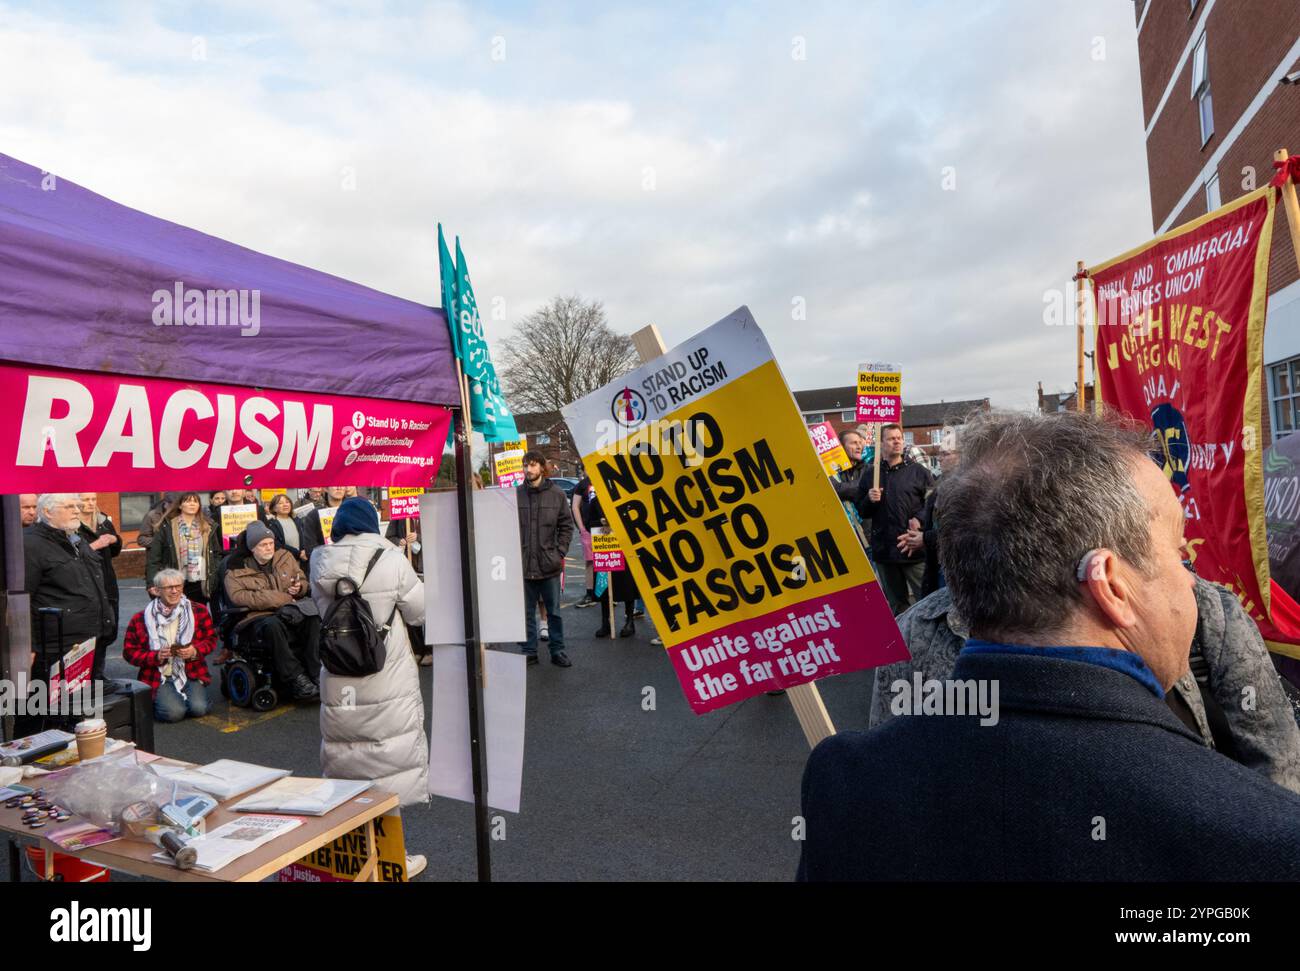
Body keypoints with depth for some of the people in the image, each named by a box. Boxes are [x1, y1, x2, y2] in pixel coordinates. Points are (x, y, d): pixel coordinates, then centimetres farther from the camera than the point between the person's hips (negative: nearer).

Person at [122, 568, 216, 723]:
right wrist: (157, 656, -16)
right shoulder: (141, 619, -2)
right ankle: (154, 702, 11)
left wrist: (195, 651, -13)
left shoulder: (199, 611, 2)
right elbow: (129, 652, 2)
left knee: (199, 708, -23)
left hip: (191, 674, 1)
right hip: (159, 678, -1)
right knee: (174, 712, -24)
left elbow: (211, 639, 9)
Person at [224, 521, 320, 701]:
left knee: (313, 619, -28)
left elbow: (303, 580, 27)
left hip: (290, 611, 4)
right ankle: (296, 679, -34)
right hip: (259, 616, -3)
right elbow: (237, 596, -11)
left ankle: (315, 676, -27)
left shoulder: (285, 557, 17)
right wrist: (278, 598, -18)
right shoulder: (238, 569, 6)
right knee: (273, 625, -38)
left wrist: (299, 588, -1)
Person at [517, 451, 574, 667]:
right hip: (522, 565, 1)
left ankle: (557, 651, 22)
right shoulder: (515, 494, 0)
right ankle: (529, 651, 22)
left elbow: (567, 525, 4)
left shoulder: (556, 493, 0)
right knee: (526, 612, 10)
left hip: (549, 565, 0)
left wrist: (560, 553, -3)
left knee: (554, 611, 10)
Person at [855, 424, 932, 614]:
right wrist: (869, 500, -7)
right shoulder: (869, 475, 10)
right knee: (896, 604, 15)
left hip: (915, 551, -3)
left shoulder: (919, 472, 1)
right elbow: (862, 513, 14)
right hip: (883, 551, 4)